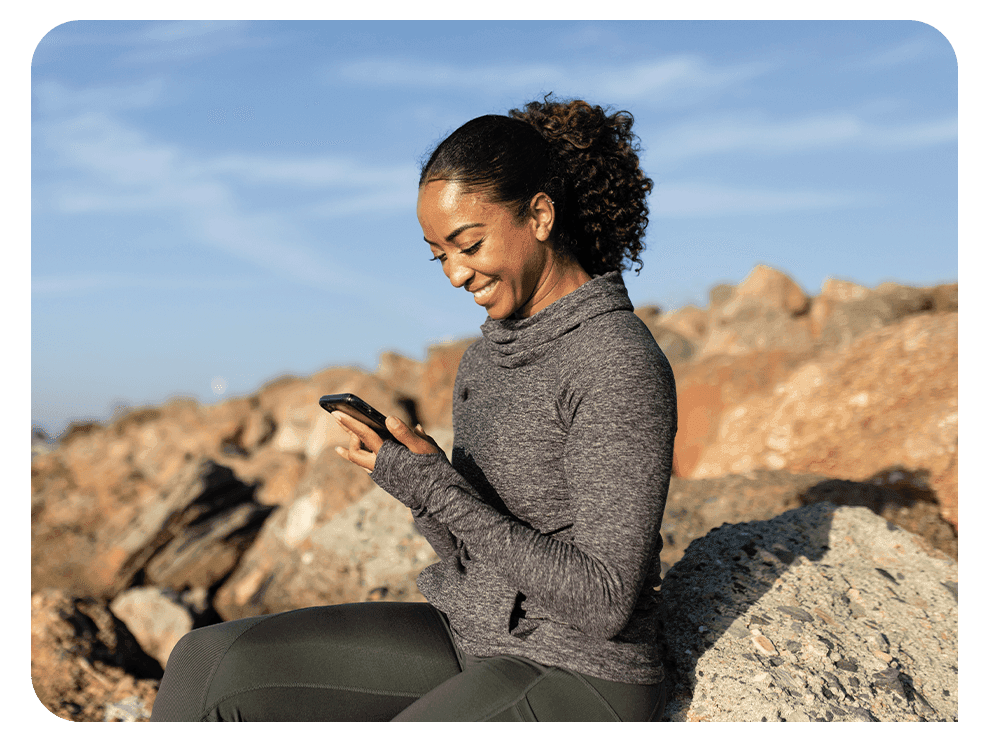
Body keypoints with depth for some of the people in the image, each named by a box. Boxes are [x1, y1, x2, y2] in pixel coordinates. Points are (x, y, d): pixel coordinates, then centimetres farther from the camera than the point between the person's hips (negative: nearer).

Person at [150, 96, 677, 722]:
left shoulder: (621, 366, -19)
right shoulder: (486, 360, 7)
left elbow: (605, 604, -21)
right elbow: (470, 553, 11)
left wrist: (437, 488, -23)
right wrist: (414, 475, -10)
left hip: (580, 678, -8)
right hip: (475, 645, 8)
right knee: (212, 663, -5)